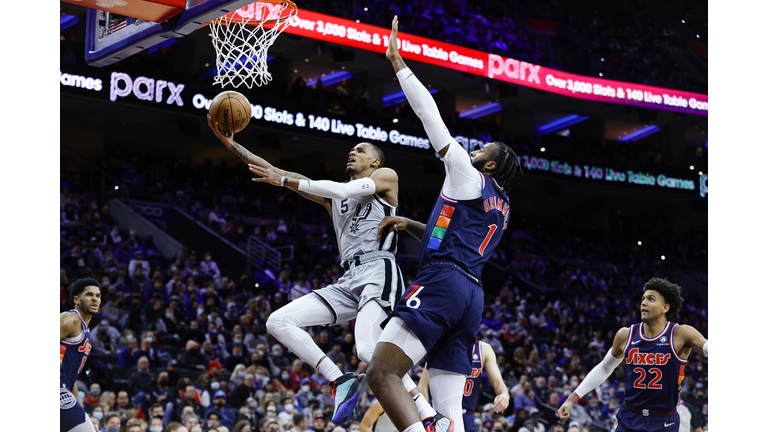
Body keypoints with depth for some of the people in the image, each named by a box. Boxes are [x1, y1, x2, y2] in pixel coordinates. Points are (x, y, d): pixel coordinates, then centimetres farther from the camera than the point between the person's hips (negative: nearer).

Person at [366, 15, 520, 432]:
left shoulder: (468, 175, 6)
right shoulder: (501, 207, 28)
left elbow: (428, 112, 5)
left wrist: (397, 61, 9)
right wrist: (410, 225, 37)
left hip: (441, 282, -9)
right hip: (472, 295, 9)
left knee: (381, 373, -18)